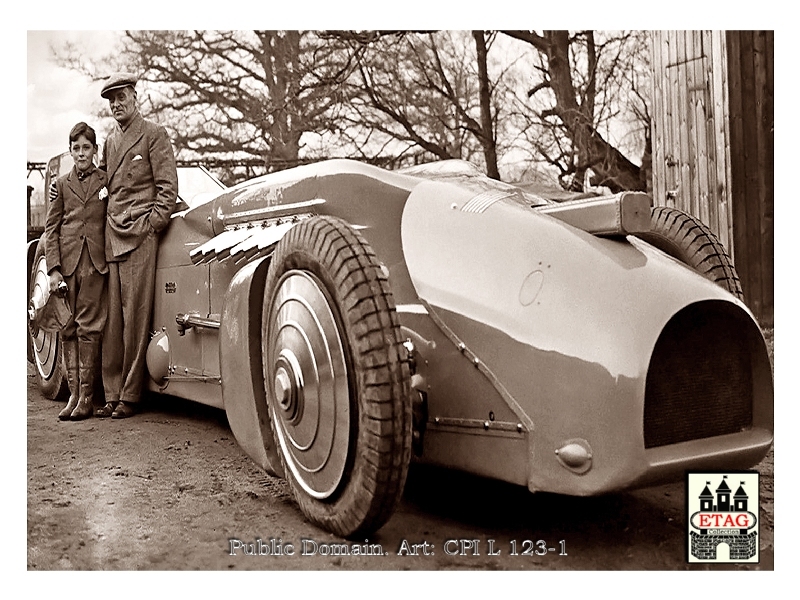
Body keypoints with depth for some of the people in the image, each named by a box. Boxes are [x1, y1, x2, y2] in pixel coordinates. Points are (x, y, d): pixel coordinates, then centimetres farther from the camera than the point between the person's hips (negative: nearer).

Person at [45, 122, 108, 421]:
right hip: (67, 262, 2)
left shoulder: (107, 181, 10)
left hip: (96, 262, -2)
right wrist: (53, 268, -2)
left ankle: (87, 397, -2)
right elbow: (51, 228, 9)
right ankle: (74, 394, 7)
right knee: (69, 329, 3)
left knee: (89, 328, -5)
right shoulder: (61, 184, 13)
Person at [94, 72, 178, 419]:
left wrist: (152, 223, -9)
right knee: (111, 320, 3)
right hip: (111, 237, 6)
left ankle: (130, 397, -1)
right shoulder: (110, 140, 22)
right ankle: (112, 395, 9)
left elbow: (168, 186, -2)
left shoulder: (154, 134, 3)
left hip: (140, 235, -6)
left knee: (135, 318, -6)